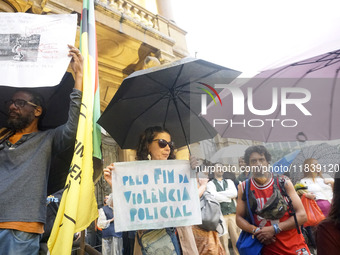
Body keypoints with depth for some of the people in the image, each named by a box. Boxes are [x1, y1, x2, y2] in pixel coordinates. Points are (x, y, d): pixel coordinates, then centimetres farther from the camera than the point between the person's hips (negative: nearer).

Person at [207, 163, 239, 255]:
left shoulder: (229, 181, 18)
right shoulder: (210, 184, 6)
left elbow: (234, 193, -2)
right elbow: (214, 197, -13)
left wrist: (220, 194, -6)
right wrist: (229, 196, -2)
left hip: (232, 213, 4)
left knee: (237, 242, 3)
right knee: (224, 244, -1)